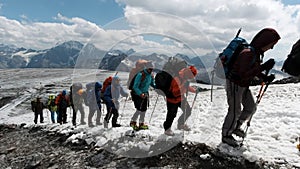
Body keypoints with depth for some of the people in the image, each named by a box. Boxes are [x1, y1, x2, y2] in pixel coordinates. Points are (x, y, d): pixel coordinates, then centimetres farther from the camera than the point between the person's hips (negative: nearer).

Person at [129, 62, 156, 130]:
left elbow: (152, 84, 16)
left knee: (144, 109, 10)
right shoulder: (140, 75, -22)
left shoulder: (151, 76, 2)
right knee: (139, 109, -10)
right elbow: (135, 87, -23)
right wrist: (140, 93, -37)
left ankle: (141, 123, 25)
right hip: (137, 94, -7)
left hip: (145, 94, 7)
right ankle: (133, 122, 11)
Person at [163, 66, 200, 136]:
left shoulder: (184, 78, -3)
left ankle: (181, 124, 36)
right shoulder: (176, 79, -32)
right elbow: (175, 93, -34)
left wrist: (195, 90, 5)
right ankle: (167, 129, 27)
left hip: (181, 98, 9)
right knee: (171, 115, 3)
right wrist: (184, 86, -39)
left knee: (188, 111, 12)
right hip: (173, 99, -8)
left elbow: (187, 87, 15)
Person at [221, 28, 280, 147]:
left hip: (243, 85, 9)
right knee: (235, 111, 2)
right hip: (234, 84, -9)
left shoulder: (257, 52, 3)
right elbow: (243, 74, -31)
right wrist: (263, 67, -33)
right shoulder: (248, 53, -27)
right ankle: (226, 135, 21)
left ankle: (235, 127, 34)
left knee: (251, 108, 15)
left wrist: (265, 78, 0)